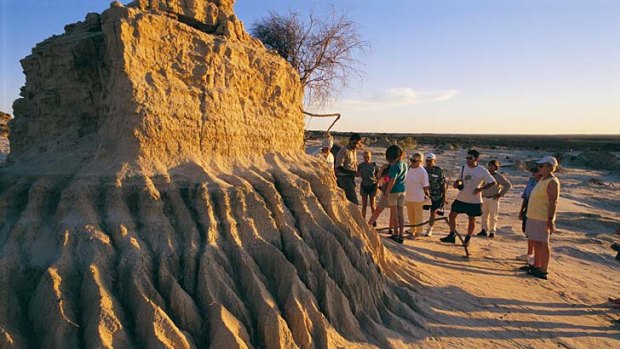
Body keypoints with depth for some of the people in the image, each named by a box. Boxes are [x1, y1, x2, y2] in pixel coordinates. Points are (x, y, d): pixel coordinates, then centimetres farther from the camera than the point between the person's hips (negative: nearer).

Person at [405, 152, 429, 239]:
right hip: (408, 197, 8)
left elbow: (425, 186, -12)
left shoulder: (422, 172, -16)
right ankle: (412, 230, 34)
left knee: (418, 216, 5)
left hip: (418, 198, -7)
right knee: (410, 215, 18)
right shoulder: (409, 169, 7)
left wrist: (425, 195, -8)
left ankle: (417, 233, 18)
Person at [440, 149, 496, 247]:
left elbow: (493, 182, -11)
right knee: (452, 215, 1)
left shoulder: (482, 171, -12)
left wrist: (480, 189, -20)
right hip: (461, 198, 4)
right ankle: (452, 236, 15)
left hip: (474, 200, -4)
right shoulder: (463, 168, 3)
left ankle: (467, 239, 24)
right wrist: (456, 183, -4)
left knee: (472, 219, 8)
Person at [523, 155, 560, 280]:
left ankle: (543, 271, 4)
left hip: (543, 219, -9)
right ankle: (536, 266, 26)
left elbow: (553, 203, -21)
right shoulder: (543, 179, 12)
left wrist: (550, 220, -25)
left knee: (543, 243, -3)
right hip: (534, 217, 9)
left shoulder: (552, 182, -17)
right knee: (536, 242, 16)